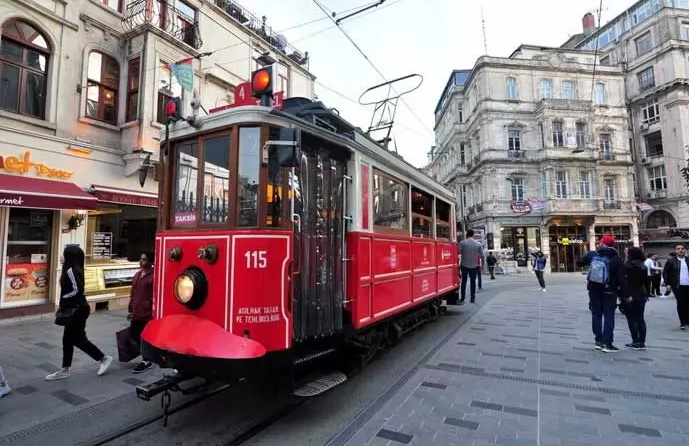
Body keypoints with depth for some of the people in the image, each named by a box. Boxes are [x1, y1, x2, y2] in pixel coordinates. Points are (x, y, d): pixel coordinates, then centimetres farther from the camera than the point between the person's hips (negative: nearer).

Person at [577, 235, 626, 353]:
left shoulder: (592, 254, -2)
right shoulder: (616, 258, -9)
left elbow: (580, 262, 13)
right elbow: (621, 279, -9)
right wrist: (621, 295, -3)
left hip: (594, 290, 3)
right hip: (609, 291, -2)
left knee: (596, 315, 11)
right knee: (609, 316, 2)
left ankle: (598, 341, 16)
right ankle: (607, 343, 1)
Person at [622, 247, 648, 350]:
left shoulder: (627, 266, -14)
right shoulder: (643, 267, 10)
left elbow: (625, 282, -18)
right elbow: (645, 282, 16)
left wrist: (626, 295, -17)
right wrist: (645, 295, 22)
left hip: (630, 297, -7)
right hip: (641, 296, 7)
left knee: (632, 319, 0)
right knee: (640, 319, 11)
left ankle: (636, 342, 1)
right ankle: (642, 342, 15)